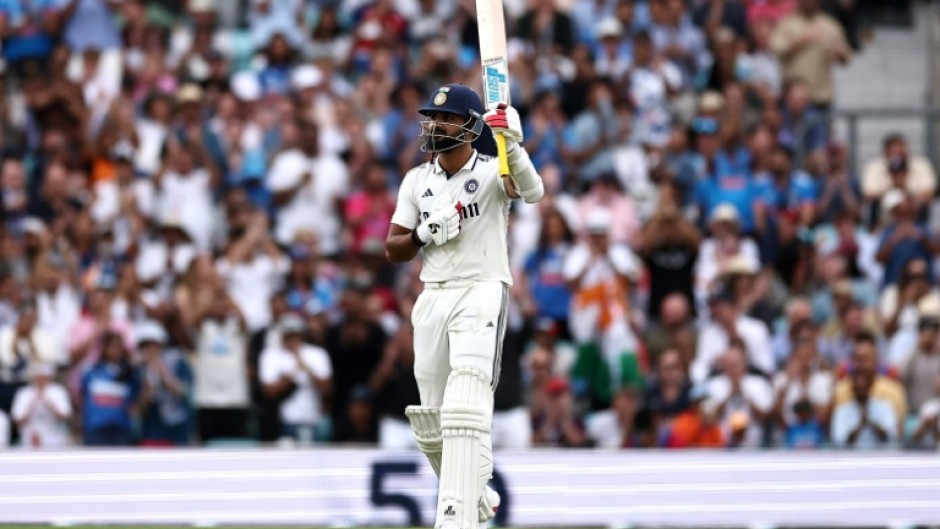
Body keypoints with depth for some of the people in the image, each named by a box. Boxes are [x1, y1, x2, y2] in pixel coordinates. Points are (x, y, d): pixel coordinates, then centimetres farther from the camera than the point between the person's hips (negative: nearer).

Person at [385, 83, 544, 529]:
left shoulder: (491, 172, -6)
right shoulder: (417, 181, 10)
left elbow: (531, 191, -28)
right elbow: (393, 250, 10)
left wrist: (512, 147, -46)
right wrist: (428, 232, -10)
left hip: (481, 291, -6)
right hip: (432, 299, 6)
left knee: (465, 408, -23)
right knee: (430, 424, 10)